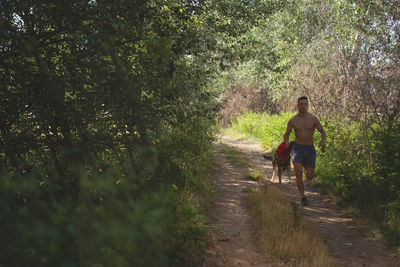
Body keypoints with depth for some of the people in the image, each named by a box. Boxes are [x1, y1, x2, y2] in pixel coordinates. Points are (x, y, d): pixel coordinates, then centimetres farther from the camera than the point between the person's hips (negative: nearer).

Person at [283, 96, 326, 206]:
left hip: (310, 149, 1)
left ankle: (307, 169, 37)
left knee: (309, 176, 0)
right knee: (298, 173, -16)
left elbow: (323, 132, 5)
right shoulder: (293, 121, -1)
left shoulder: (313, 119, -2)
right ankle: (303, 196, -3)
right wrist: (286, 142, -11)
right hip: (297, 148, 0)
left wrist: (323, 142, -16)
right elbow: (286, 134, 11)